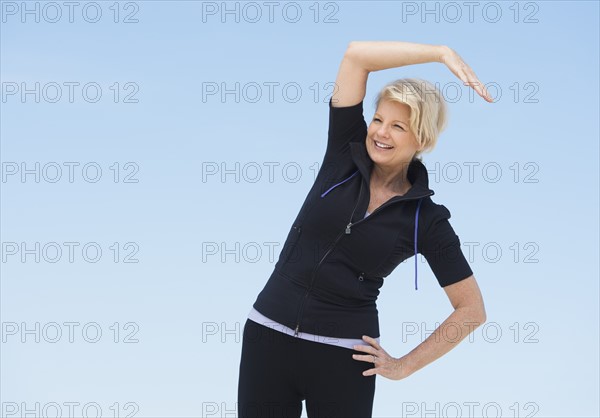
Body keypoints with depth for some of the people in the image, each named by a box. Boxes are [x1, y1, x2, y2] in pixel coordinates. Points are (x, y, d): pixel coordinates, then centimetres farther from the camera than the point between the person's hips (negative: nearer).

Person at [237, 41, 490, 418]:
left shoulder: (427, 220, -3)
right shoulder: (345, 153, 2)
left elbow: (472, 310, 2)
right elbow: (357, 54, -7)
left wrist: (405, 366, 1)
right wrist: (443, 53, -10)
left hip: (342, 357, -2)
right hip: (269, 334, 2)